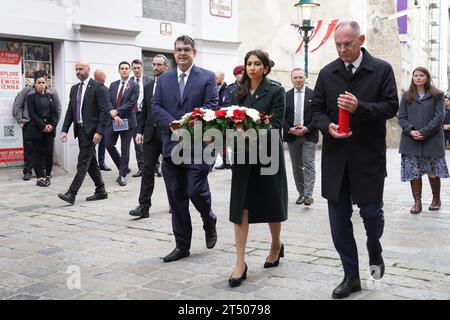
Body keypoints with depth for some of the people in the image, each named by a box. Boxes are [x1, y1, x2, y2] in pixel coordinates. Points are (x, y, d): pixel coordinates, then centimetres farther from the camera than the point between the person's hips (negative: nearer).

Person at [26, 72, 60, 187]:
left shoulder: (51, 96, 11)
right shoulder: (31, 97, 2)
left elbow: (56, 112, 6)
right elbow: (32, 114, -6)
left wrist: (52, 125, -9)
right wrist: (43, 126, -13)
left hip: (50, 129, 3)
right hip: (36, 130, -3)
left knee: (49, 152, 1)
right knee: (39, 153, 0)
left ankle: (47, 175, 12)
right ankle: (40, 178, 5)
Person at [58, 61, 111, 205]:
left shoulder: (97, 87, -8)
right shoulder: (74, 88, 14)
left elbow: (105, 111, -13)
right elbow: (70, 111, 14)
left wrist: (99, 132, -19)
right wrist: (64, 130, 5)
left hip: (91, 131, -8)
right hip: (80, 129, 8)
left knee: (83, 162, -8)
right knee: (90, 161, 12)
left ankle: (71, 193, -9)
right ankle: (101, 191, 22)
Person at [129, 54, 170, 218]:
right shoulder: (148, 87, 13)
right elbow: (144, 112, 16)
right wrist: (140, 131, 8)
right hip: (151, 134, 5)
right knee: (147, 170, -1)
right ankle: (144, 206, -1)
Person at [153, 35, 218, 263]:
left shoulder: (207, 77, 3)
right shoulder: (164, 79, 14)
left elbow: (211, 106, -6)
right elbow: (156, 107, 6)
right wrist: (174, 123, -11)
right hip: (171, 146, 4)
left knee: (196, 191, -9)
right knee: (176, 198, 6)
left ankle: (209, 222, 25)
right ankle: (182, 245, 16)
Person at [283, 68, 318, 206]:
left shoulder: (314, 94, 1)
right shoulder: (286, 96, 7)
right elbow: (281, 116, 4)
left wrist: (307, 128, -13)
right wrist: (289, 129, -10)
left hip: (309, 135, -3)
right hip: (291, 135, 3)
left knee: (309, 164, -10)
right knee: (296, 166, 8)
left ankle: (308, 194, -11)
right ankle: (301, 193, 16)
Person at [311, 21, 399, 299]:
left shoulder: (382, 69, -1)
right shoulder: (327, 73, 8)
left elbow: (391, 106, -5)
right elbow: (316, 109, 11)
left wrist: (360, 107, -20)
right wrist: (328, 126, -11)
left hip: (369, 156, -3)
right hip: (336, 157, 3)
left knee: (371, 212, -1)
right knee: (339, 221, 6)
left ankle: (375, 252, 35)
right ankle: (351, 277, 20)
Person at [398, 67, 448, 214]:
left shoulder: (437, 95, 4)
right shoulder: (406, 96, 10)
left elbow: (439, 116, -5)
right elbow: (401, 117, 5)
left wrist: (424, 132, -15)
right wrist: (411, 131, -13)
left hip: (431, 140, -1)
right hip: (411, 140, 2)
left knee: (433, 172, 5)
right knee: (413, 172, 0)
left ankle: (436, 199, 24)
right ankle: (417, 201, 8)